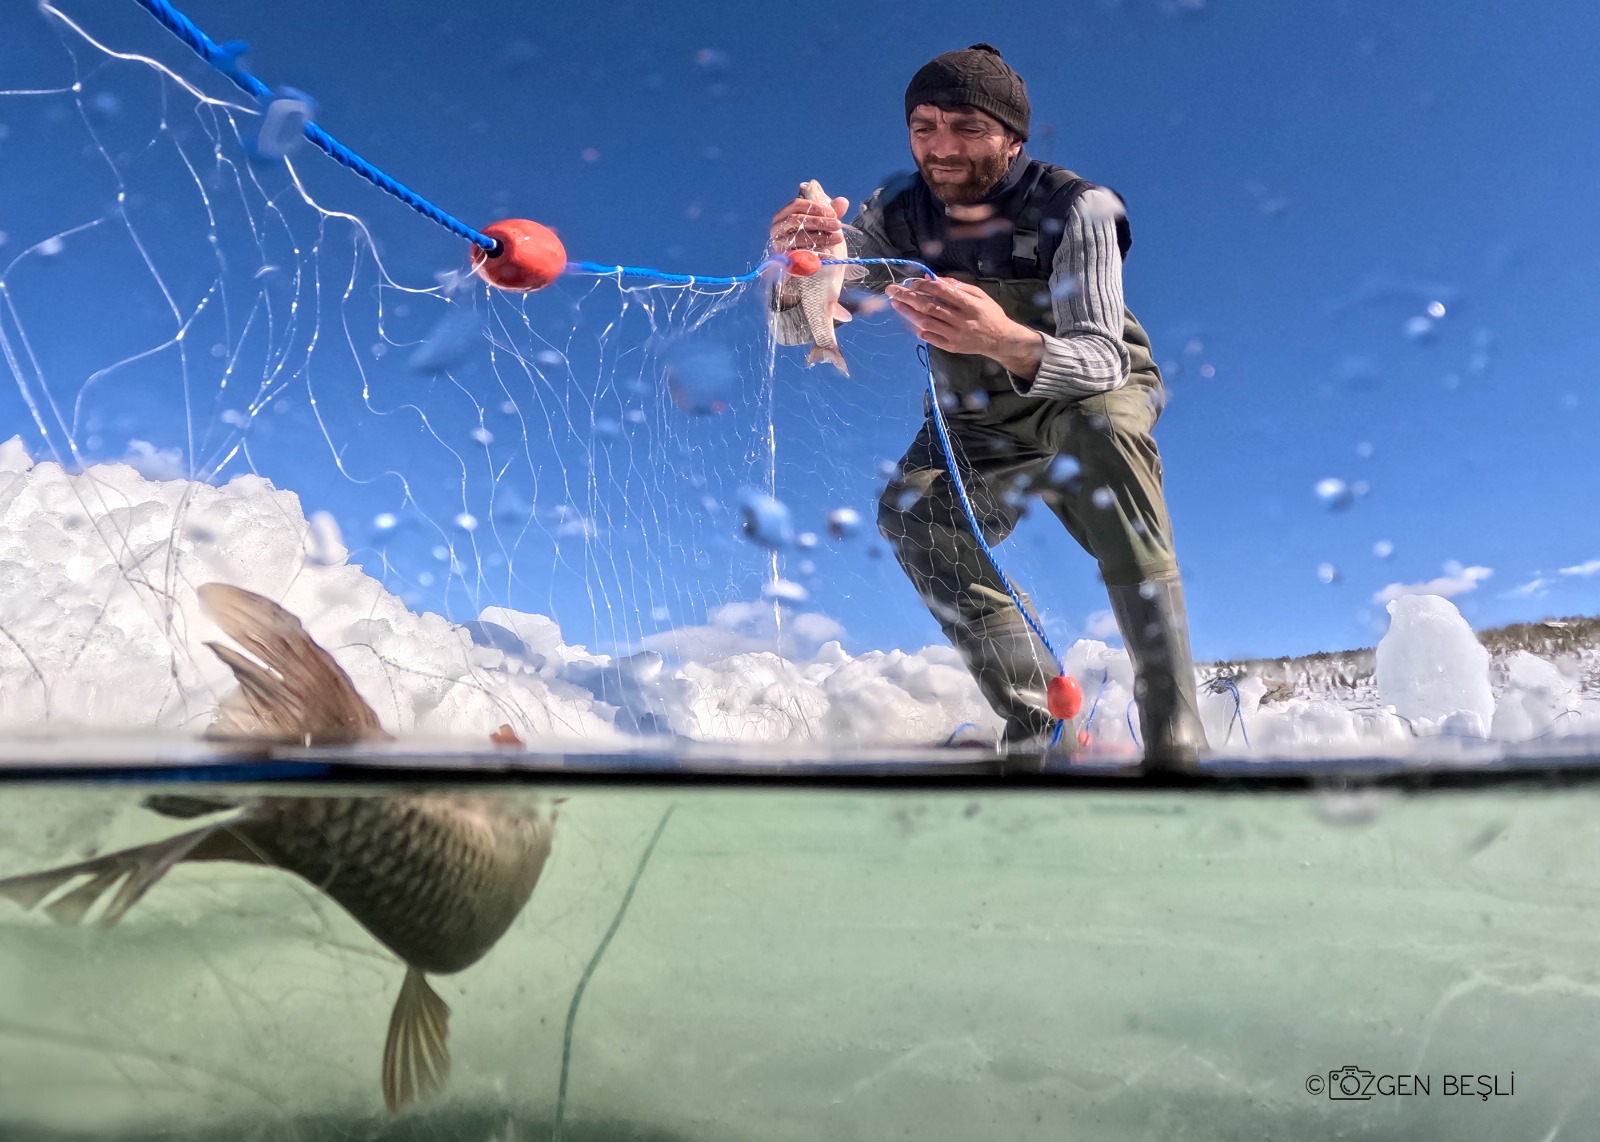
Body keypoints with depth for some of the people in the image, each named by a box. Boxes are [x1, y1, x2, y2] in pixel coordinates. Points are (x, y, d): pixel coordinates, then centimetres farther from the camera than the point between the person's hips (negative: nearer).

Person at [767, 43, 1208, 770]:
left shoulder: (1075, 209, -22)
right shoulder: (897, 216, -13)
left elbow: (1101, 361, -34)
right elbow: (794, 328, -17)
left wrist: (1008, 342, -56)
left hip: (1098, 397, -3)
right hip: (979, 424, 3)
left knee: (1099, 423, -37)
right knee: (909, 509, -26)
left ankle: (1174, 738, -36)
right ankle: (1037, 722, -14)